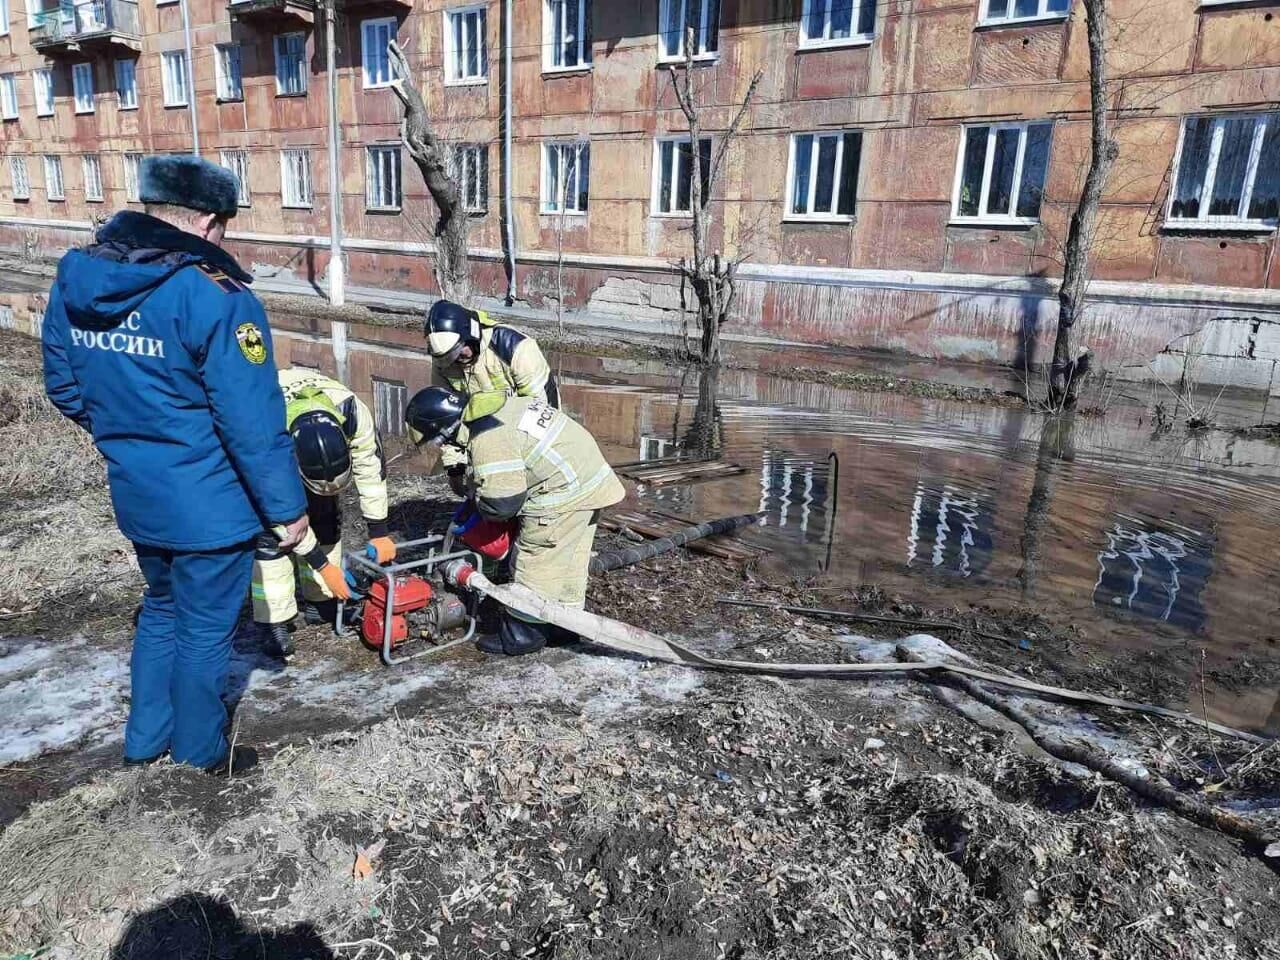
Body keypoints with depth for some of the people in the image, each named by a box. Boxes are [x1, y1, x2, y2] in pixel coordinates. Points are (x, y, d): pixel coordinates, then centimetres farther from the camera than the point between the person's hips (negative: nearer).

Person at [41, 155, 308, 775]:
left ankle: (146, 738, 41)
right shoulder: (213, 296, -23)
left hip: (135, 495, 7)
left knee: (162, 608, 27)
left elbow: (63, 387, 11)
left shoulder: (75, 278, 1)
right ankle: (201, 751, 33)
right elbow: (253, 422, -23)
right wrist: (287, 507, -13)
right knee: (204, 629, 12)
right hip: (208, 505, -7)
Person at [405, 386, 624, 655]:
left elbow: (502, 501, -20)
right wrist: (477, 497, 18)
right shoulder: (495, 406, 11)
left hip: (564, 492, -10)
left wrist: (478, 507, 2)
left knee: (535, 561, 2)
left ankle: (523, 633, 14)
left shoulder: (487, 438, -20)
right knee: (571, 560, 19)